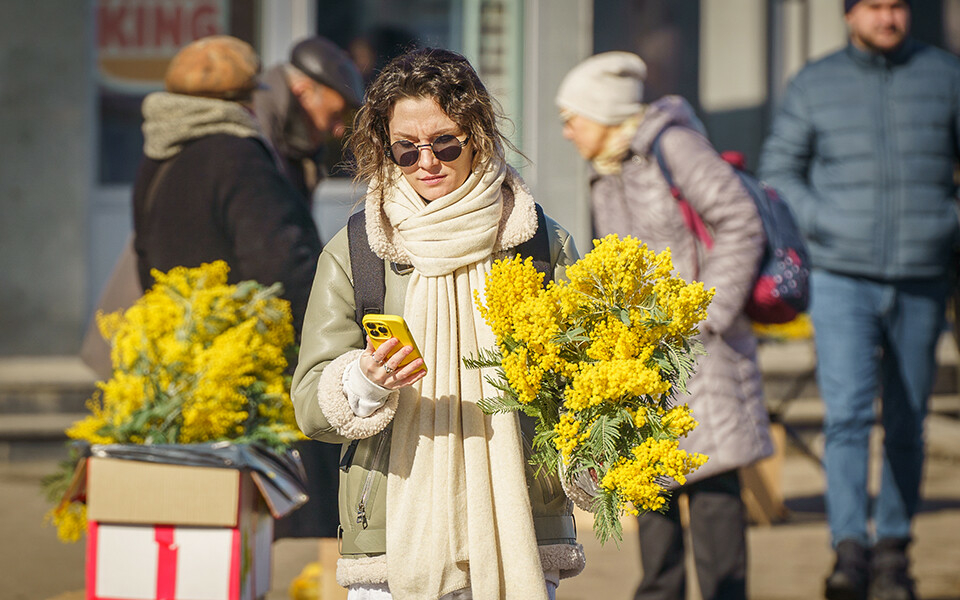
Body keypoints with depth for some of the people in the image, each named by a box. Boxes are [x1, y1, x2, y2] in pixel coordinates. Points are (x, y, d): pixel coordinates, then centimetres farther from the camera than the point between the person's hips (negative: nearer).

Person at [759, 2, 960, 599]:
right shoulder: (815, 84, 4)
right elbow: (779, 168, 9)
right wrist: (818, 224, -6)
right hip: (843, 280, -1)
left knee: (906, 425, 6)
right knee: (847, 412, -16)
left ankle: (893, 551, 17)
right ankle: (850, 551, -19)